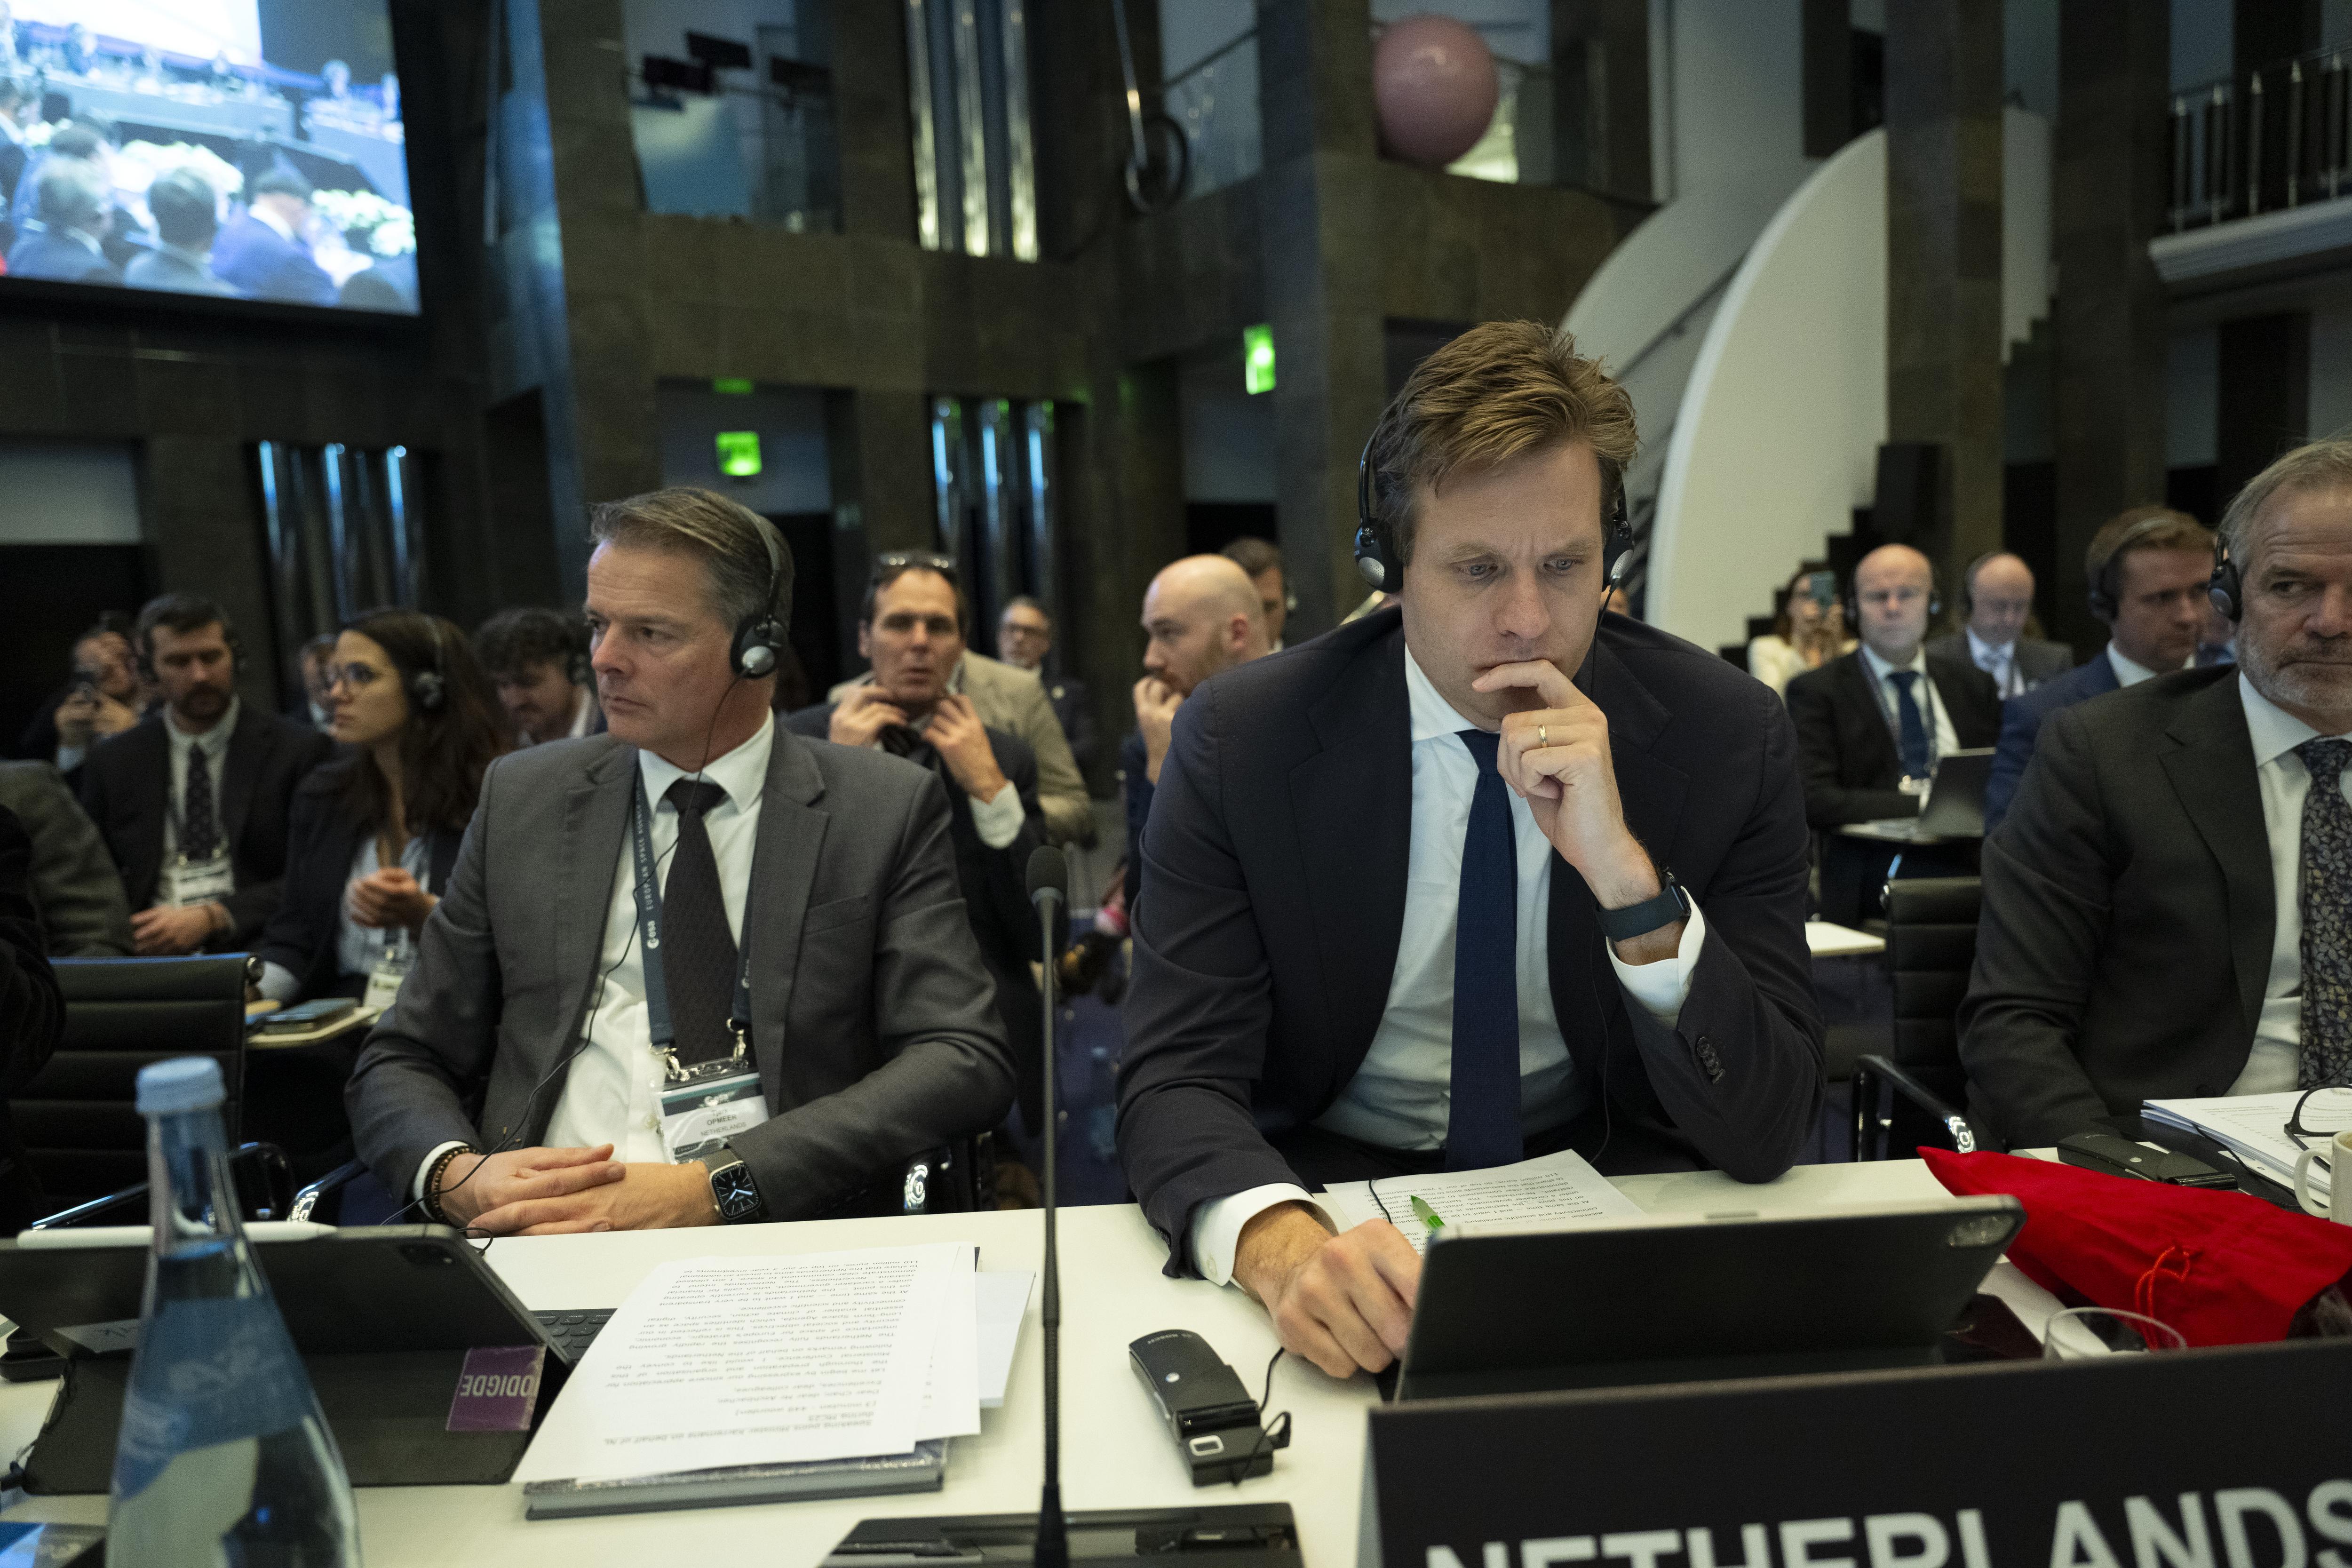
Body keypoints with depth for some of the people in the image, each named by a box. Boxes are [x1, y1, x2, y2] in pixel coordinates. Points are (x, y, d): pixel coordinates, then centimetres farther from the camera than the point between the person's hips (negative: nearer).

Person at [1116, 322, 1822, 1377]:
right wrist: (1281, 1242, -36)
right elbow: (1177, 1080, -13)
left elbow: (1768, 1132, -10)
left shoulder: (1729, 737, -8)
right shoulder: (1240, 739, -10)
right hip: (1336, 1197, -1)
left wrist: (1629, 877, -27)